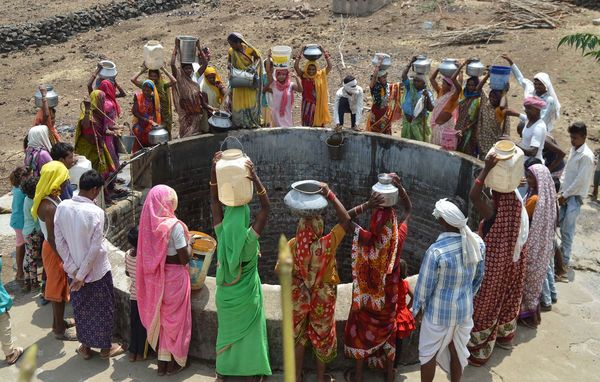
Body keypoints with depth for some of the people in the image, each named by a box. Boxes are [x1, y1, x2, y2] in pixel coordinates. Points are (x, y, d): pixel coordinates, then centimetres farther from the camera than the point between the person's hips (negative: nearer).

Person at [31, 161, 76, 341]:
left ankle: (58, 321, 38)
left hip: (59, 247, 9)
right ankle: (59, 329, 20)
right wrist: (66, 260, -21)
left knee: (59, 288, 22)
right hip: (55, 251, -9)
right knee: (59, 289, 5)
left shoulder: (53, 197, 1)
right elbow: (52, 239, -25)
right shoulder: (48, 207, -29)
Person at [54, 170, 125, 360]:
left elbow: (59, 242, -6)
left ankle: (85, 347, 35)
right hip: (97, 271, -4)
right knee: (103, 310, 15)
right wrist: (82, 275, -14)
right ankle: (105, 347, 29)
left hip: (74, 271, 5)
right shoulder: (96, 212, -23)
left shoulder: (62, 207, -9)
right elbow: (95, 248, -23)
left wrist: (74, 270, -3)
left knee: (81, 308, 21)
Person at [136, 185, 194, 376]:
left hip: (157, 278, 6)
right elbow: (184, 258, -18)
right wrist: (190, 243, -1)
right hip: (174, 277, -6)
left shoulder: (150, 223, -2)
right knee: (175, 318, 11)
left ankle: (163, 360, 28)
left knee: (163, 317, 18)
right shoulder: (175, 225, -21)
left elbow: (154, 252, 7)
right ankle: (175, 362, 24)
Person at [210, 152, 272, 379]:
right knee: (249, 331, 13)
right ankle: (250, 371, 25)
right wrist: (255, 178, -33)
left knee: (226, 330, 20)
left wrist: (214, 171, -19)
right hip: (246, 296, -3)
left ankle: (222, 370, 34)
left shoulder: (221, 235, -17)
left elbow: (215, 201, -13)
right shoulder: (249, 239, -24)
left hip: (225, 295, 3)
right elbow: (265, 207, -26)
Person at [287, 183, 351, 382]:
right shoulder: (327, 244, -26)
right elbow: (346, 220, -21)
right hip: (322, 299, -1)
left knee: (299, 337, 20)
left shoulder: (292, 245, -19)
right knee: (322, 336, 19)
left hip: (299, 298, 1)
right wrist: (330, 195, -22)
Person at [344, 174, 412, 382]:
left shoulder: (367, 240, -30)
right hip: (388, 295, 3)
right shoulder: (399, 237, -22)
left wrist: (366, 205, -35)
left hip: (367, 296, -2)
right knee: (387, 331, 22)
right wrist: (399, 187, -20)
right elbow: (408, 209, -6)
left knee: (361, 332, 18)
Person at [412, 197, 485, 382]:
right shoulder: (478, 242, -12)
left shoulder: (436, 251, -29)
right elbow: (479, 276, 4)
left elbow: (425, 285, -17)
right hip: (465, 308, 5)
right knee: (457, 350, 24)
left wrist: (418, 308, 0)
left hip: (439, 311, -5)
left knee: (428, 354, 16)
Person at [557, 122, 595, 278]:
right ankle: (560, 254, 27)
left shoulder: (586, 156, -17)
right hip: (566, 195, 8)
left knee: (567, 231, -8)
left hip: (575, 197, -8)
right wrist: (561, 192, 8)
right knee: (562, 228, 13)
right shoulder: (573, 150, 9)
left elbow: (580, 180, -19)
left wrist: (565, 195, -12)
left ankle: (564, 263, -3)